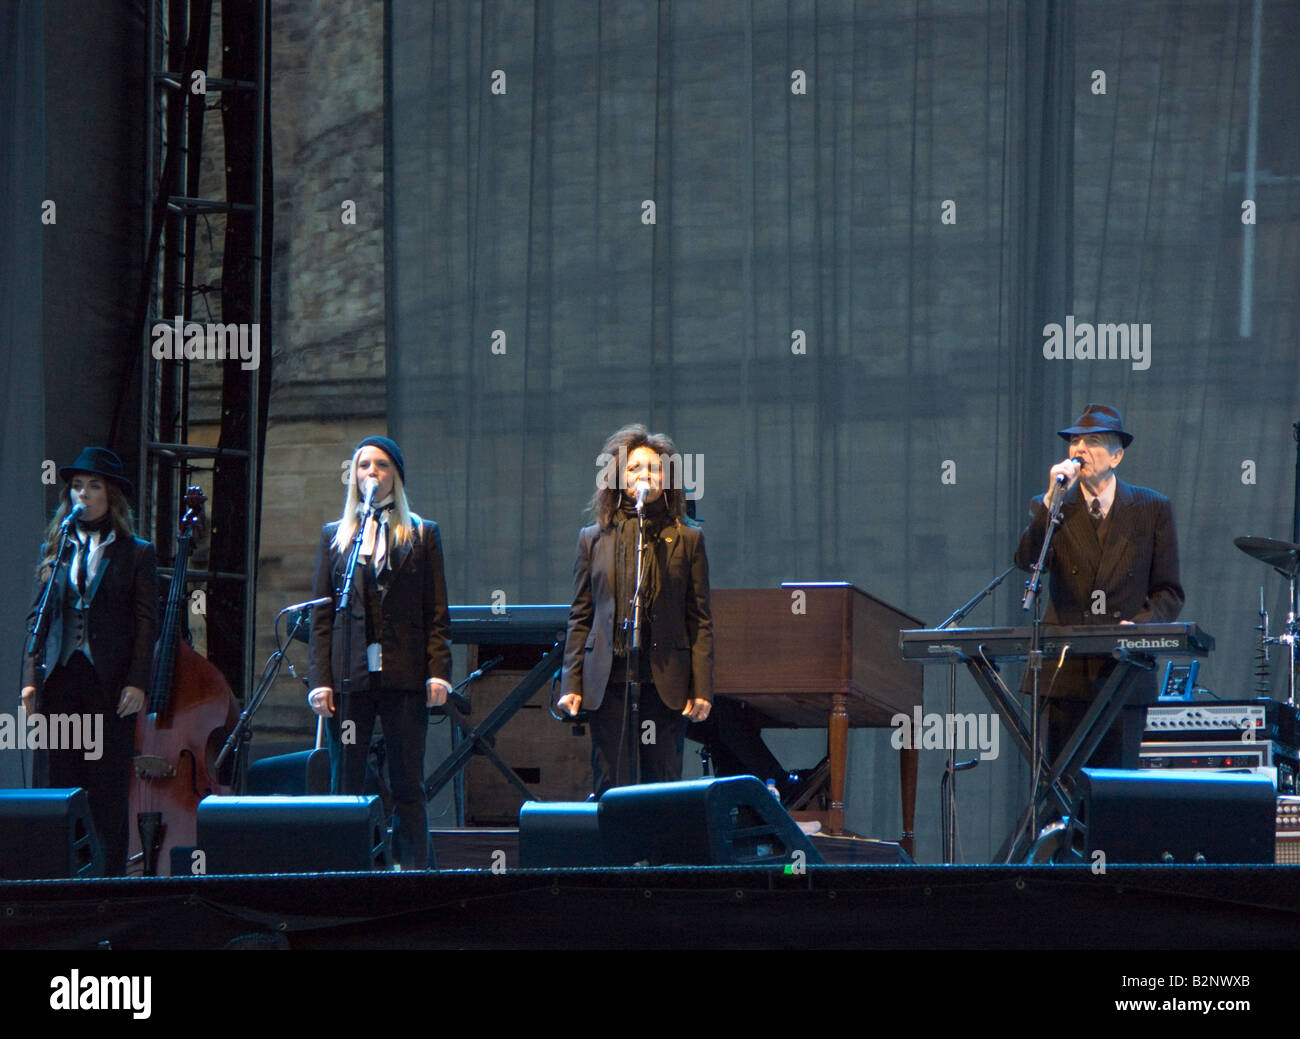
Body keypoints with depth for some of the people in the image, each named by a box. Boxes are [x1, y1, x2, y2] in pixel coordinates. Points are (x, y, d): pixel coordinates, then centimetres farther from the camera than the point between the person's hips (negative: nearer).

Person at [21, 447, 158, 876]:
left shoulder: (136, 554, 6)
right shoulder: (54, 549, 13)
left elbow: (146, 623, 2)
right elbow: (37, 616, 12)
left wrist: (136, 682, -8)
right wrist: (30, 679, 2)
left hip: (110, 682, -2)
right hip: (59, 679, 3)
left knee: (109, 790, -1)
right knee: (55, 784, -1)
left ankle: (110, 877, 3)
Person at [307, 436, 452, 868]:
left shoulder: (422, 535, 10)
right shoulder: (334, 535, 15)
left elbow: (437, 614, 6)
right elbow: (321, 616, 10)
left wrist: (438, 672, -6)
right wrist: (320, 679, 0)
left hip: (403, 675, -1)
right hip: (349, 677, 1)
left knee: (408, 788, -1)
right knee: (345, 788, 0)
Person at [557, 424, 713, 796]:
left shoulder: (686, 539, 8)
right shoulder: (595, 538, 11)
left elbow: (700, 621, 6)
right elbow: (579, 618, 11)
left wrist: (701, 689, -1)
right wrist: (571, 684, 4)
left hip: (665, 681, -1)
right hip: (608, 681, 1)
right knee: (610, 789, 0)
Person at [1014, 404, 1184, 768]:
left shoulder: (1153, 509, 8)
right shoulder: (1050, 508, 10)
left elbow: (1168, 591, 7)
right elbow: (1026, 561, -9)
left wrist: (1140, 625, -12)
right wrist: (1052, 499, -16)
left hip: (1123, 673, -1)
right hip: (1063, 671, 1)